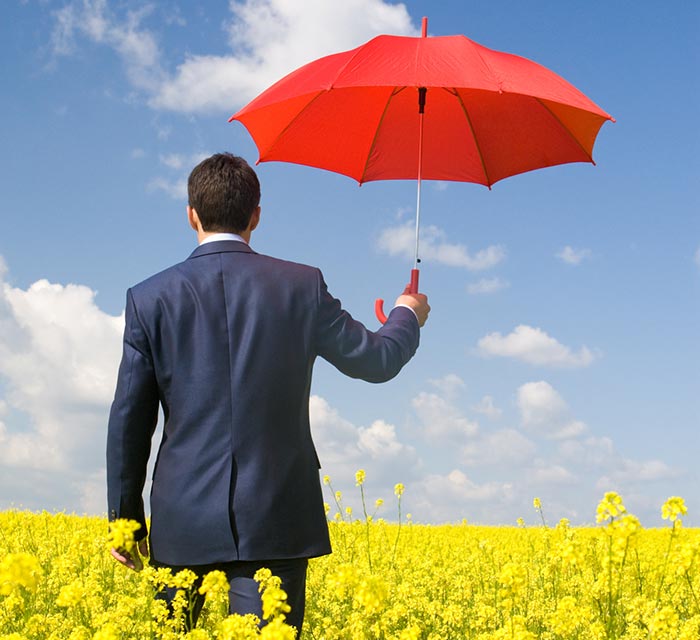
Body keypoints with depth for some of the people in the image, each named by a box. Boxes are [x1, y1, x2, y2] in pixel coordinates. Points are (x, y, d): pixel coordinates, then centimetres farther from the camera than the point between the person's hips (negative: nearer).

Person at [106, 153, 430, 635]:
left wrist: (125, 521, 10)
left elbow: (129, 420, 1)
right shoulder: (301, 286, -1)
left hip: (185, 520, 1)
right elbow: (375, 360, 9)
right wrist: (407, 316, 31)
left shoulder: (151, 298, -1)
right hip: (276, 519, -1)